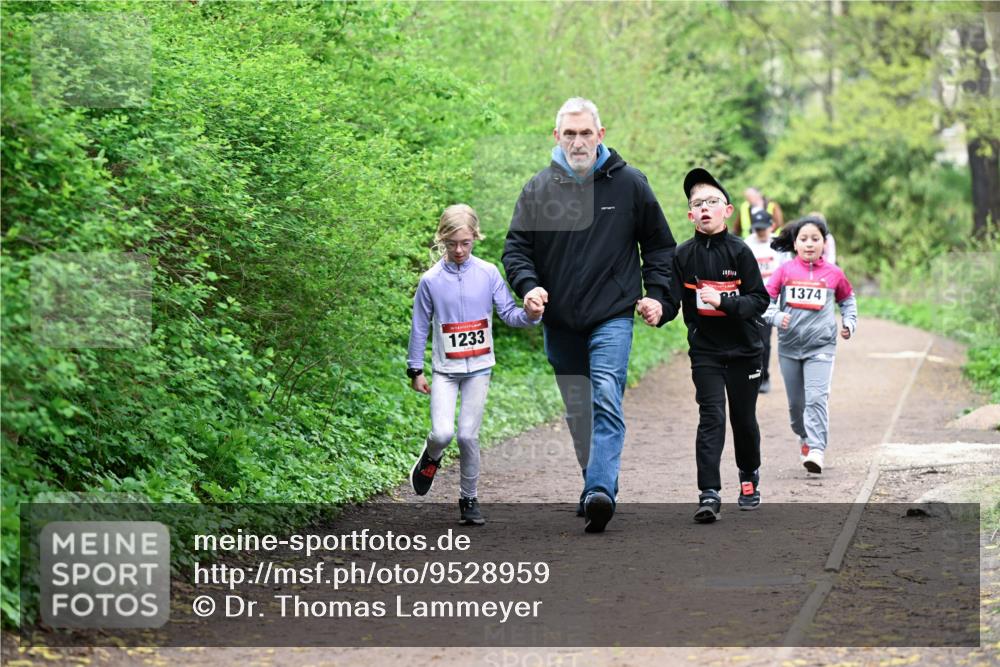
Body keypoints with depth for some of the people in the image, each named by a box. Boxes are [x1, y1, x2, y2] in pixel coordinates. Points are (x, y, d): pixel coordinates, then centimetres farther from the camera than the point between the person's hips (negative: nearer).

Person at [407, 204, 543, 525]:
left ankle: (469, 498, 16)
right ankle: (431, 457, 21)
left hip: (479, 368, 1)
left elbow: (508, 312, 0)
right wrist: (415, 370, 4)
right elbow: (420, 327, 3)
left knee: (468, 435, -1)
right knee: (442, 432, -15)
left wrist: (528, 314, -22)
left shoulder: (488, 273, -2)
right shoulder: (430, 280, -4)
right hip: (445, 369, -1)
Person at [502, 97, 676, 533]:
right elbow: (516, 248, 7)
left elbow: (660, 245, 11)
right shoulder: (539, 188, 3)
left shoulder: (629, 184, 1)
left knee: (606, 401, -18)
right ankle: (598, 482, 27)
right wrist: (528, 285, -13)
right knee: (577, 412, 12)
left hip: (612, 319, -3)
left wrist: (656, 293, -1)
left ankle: (600, 492, -28)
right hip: (559, 323, 3)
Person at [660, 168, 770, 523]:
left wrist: (723, 301, -24)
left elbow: (760, 300, -9)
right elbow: (670, 303, -6)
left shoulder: (739, 251, -7)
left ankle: (750, 475, 37)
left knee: (743, 419, 11)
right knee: (711, 417, -12)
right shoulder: (683, 255, -2)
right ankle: (709, 494, -16)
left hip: (742, 349, 0)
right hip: (704, 351, 0)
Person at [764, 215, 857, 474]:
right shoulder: (785, 271, 0)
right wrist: (776, 317, -17)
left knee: (816, 398, -16)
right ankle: (805, 438, 37)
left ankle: (817, 450, -19)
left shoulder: (834, 273, 2)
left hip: (820, 347, -2)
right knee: (796, 402, 13)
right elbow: (765, 299, 0)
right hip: (789, 346, 2)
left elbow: (848, 299, 19)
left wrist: (849, 322, 6)